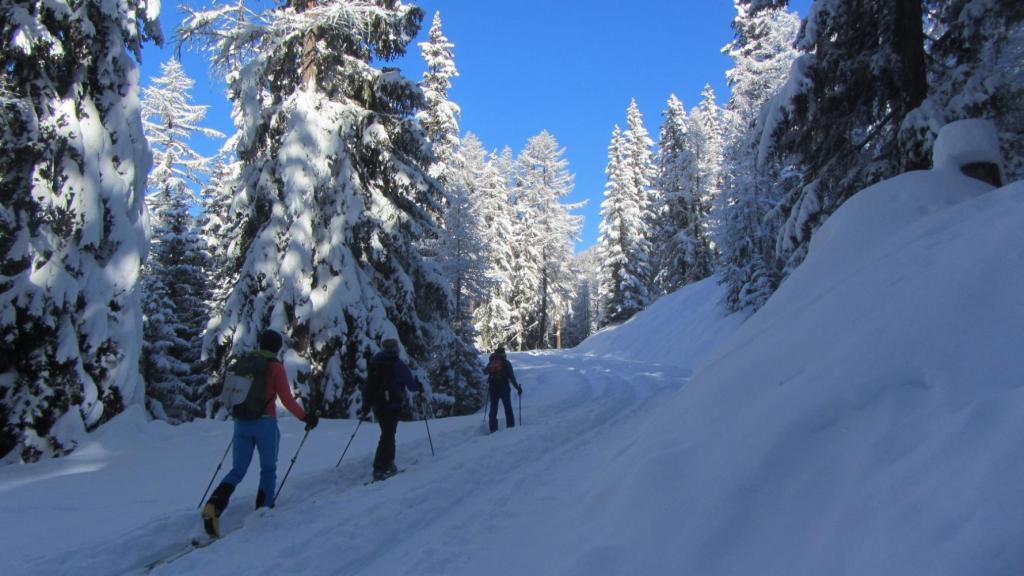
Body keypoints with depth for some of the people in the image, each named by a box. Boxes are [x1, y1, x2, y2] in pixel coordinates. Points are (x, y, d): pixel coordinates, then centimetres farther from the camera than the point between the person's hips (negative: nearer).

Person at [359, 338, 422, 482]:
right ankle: (379, 469, -13)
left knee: (388, 434, 18)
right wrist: (419, 387, 20)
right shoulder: (398, 364, -6)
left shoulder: (374, 363, 9)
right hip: (393, 405, -6)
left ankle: (388, 465, 19)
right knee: (388, 436, -5)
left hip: (377, 405, 6)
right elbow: (411, 385, -2)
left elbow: (367, 385, 11)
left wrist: (365, 406, 17)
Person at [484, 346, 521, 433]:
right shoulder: (506, 363, -6)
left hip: (493, 389, 3)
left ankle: (493, 429, 3)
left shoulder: (491, 363, 4)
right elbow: (511, 377, -10)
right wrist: (518, 387, -5)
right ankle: (510, 427, 3)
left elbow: (485, 372, 21)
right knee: (508, 408, 8)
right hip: (504, 389, -2)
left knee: (493, 409, 10)